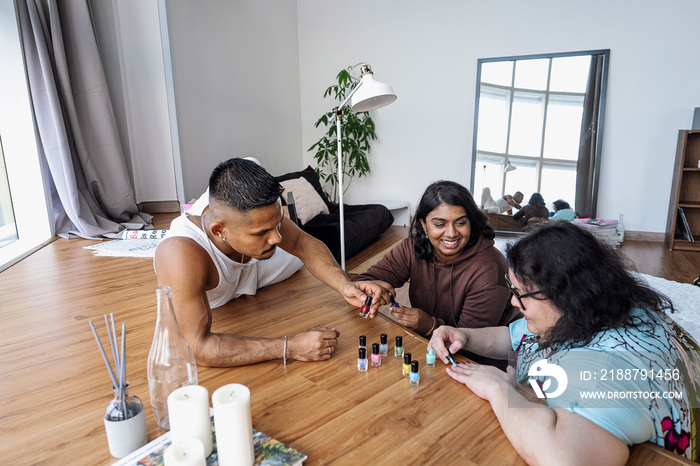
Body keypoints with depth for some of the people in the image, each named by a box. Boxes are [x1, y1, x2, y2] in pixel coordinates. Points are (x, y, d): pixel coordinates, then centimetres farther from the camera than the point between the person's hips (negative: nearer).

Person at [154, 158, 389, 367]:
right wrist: (290, 347, -57)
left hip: (248, 271, 3)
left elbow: (302, 244, -19)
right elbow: (196, 347, -54)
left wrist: (344, 285, -36)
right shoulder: (181, 255, -52)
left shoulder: (259, 216, -37)